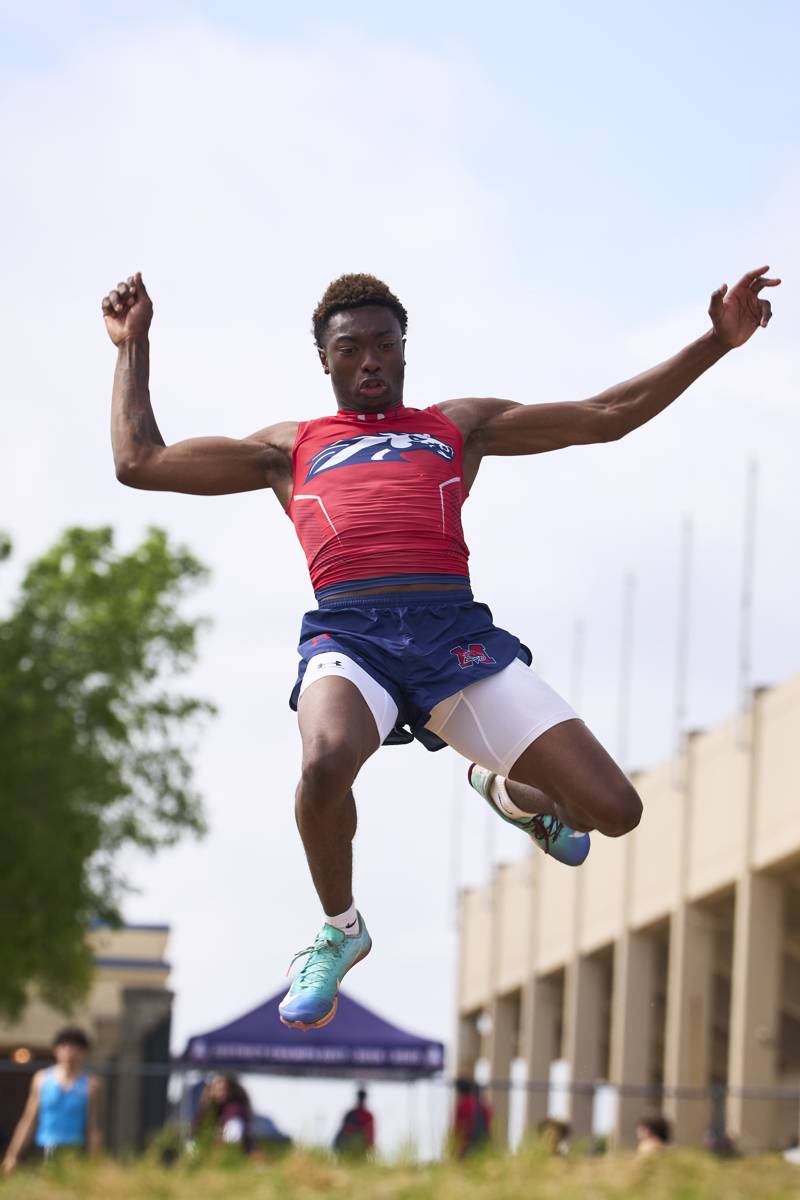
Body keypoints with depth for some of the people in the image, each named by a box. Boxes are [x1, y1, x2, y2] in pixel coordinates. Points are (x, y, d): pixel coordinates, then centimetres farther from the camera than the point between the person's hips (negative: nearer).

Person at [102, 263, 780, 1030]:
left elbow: (605, 416, 24)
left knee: (612, 810, -11)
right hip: (349, 633, -1)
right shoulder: (290, 447, 25)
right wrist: (134, 346, 27)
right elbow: (139, 462, 24)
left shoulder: (458, 427, 27)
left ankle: (509, 793, 29)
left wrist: (718, 341, 18)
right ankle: (339, 929, -6)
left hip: (456, 632, 2)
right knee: (326, 764, -39)